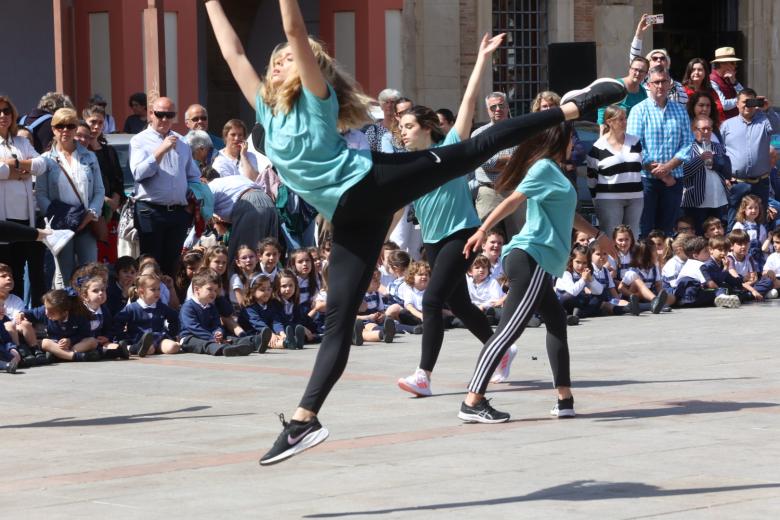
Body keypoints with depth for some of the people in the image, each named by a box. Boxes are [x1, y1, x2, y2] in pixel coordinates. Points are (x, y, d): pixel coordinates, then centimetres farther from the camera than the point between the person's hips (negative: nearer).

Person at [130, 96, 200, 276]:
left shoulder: (181, 142, 15)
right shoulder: (139, 140, 0)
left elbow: (193, 177, 22)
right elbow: (139, 173, -16)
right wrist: (161, 150, -19)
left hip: (178, 212, 5)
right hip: (151, 212, -5)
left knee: (172, 266, 9)